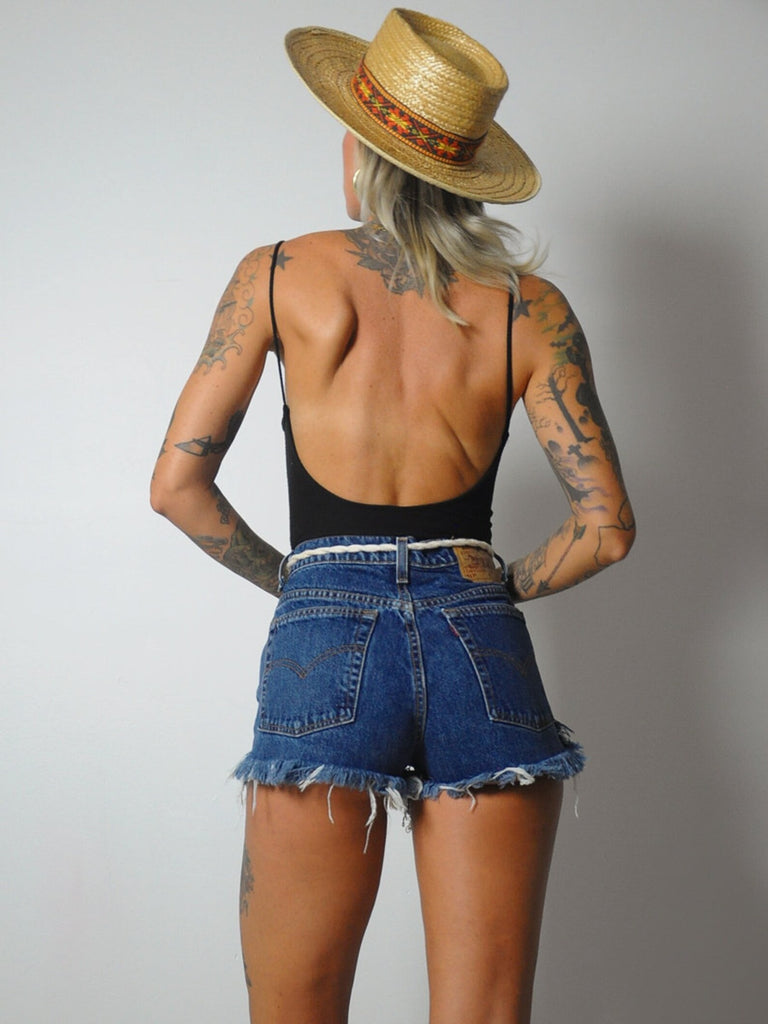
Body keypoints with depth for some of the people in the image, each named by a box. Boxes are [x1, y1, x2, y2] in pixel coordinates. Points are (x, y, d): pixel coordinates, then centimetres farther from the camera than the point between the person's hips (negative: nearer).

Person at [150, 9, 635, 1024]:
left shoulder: (281, 275, 3)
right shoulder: (532, 308, 4)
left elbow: (178, 484, 3)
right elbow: (606, 527, 2)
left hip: (325, 647, -1)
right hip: (484, 657, 1)